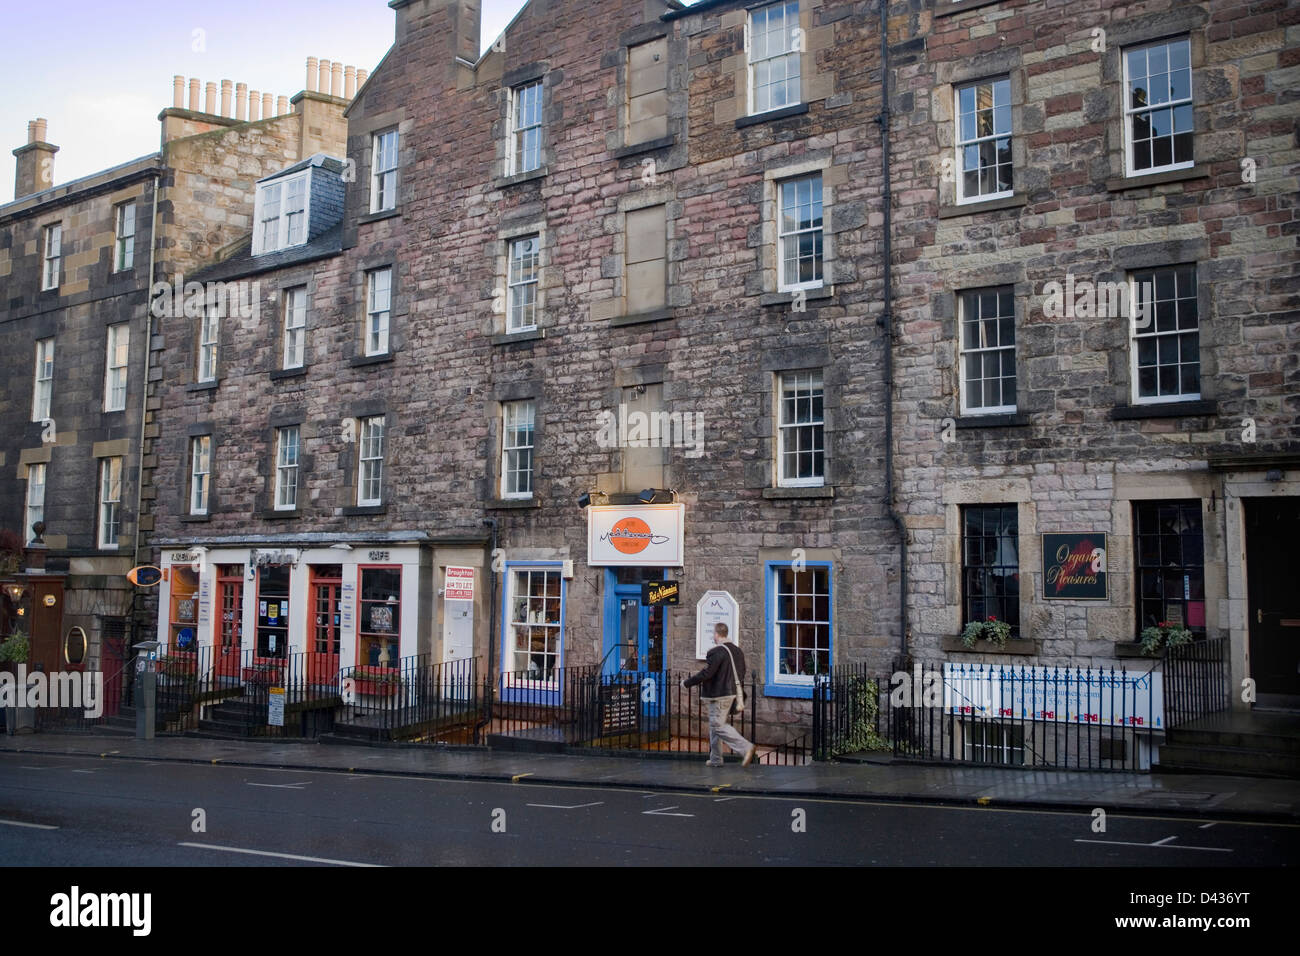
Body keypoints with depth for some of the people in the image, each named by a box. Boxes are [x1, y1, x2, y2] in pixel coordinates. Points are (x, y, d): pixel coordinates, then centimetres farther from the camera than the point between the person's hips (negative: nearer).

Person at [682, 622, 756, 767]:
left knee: (719, 726, -6)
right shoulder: (737, 651, 11)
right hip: (732, 694, 9)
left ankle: (746, 747, -16)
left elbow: (706, 674, -19)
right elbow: (741, 675, 17)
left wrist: (687, 682, -8)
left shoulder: (716, 652, -17)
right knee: (715, 725, 17)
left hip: (719, 695, -9)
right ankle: (715, 759, 20)